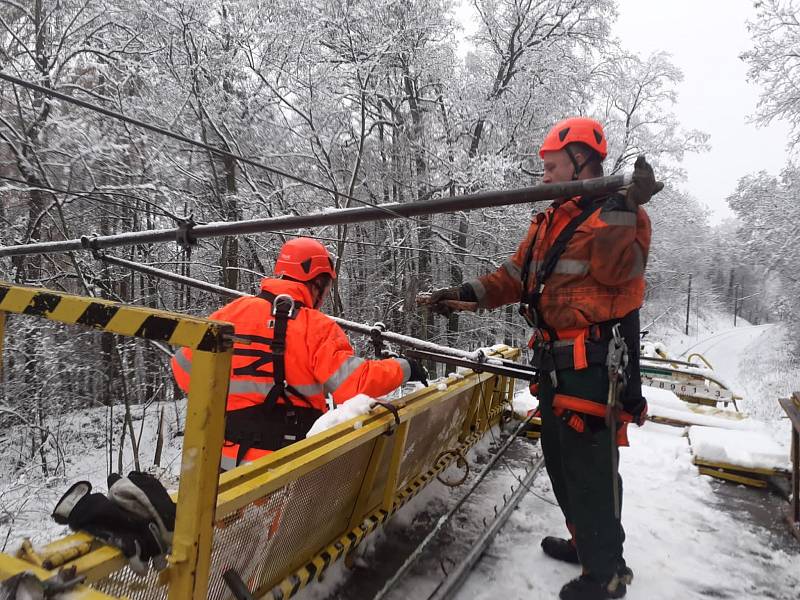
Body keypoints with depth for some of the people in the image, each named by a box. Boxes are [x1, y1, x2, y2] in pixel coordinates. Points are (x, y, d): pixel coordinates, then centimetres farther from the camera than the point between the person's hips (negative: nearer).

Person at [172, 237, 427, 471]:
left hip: (229, 456, 4)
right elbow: (355, 383, -20)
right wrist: (403, 368, -6)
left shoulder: (234, 311, -2)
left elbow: (185, 367, 3)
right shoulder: (318, 328, -13)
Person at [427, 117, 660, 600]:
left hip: (593, 365, -9)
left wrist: (624, 209, -40)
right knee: (559, 457, 21)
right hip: (556, 360, 9)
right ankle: (586, 542, 42)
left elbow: (617, 269, -28)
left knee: (588, 466, 1)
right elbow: (518, 274, 14)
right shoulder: (550, 220, 14)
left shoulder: (619, 216, -12)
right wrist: (470, 293, 3)